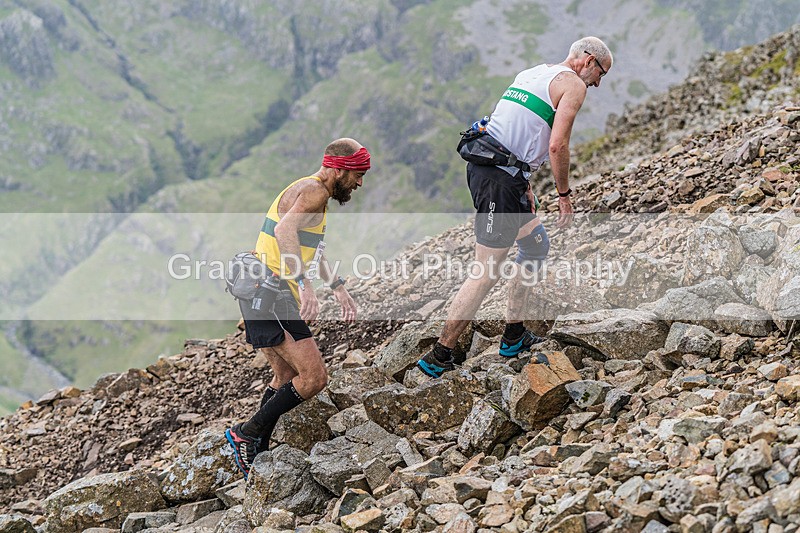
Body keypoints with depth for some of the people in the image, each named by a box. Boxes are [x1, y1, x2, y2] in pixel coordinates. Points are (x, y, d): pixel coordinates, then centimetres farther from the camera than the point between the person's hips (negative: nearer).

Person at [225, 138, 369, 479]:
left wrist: (339, 289, 38)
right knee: (314, 377, -15)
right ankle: (246, 434, -7)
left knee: (286, 377, 22)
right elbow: (285, 229, -33)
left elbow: (312, 250, 38)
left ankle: (256, 452, 29)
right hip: (272, 295, -11)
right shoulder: (314, 191, -12)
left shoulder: (314, 193, 21)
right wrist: (304, 284, -43)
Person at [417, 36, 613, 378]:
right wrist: (564, 195, -3)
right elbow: (557, 146, -13)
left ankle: (514, 338, 27)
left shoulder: (531, 74, 23)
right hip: (501, 179, -10)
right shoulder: (574, 84, -3)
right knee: (487, 273, -7)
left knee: (537, 245, 24)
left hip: (481, 167, 10)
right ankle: (439, 357, -6)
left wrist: (524, 186, 26)